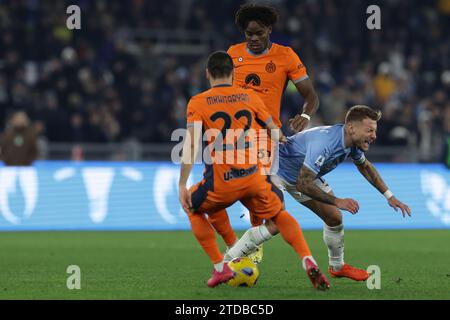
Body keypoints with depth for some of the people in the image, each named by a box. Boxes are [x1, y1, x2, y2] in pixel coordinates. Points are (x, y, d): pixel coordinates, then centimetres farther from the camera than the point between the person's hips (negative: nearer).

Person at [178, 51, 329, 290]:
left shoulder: (197, 103, 1)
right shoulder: (250, 97, 10)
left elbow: (191, 144, -9)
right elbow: (275, 131, 19)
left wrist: (182, 185, -10)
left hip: (221, 181, -2)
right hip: (253, 176, 2)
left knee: (193, 209, 26)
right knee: (279, 214, 24)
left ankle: (220, 268, 15)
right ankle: (308, 262, 0)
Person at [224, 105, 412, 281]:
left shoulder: (353, 143, -11)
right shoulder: (324, 143, -39)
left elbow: (365, 166, 13)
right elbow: (303, 184, -39)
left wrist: (389, 196, 12)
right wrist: (337, 201, -35)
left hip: (305, 175, 9)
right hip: (277, 171, -9)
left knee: (334, 218, 6)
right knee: (276, 223, -26)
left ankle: (337, 266, 30)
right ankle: (227, 263, -19)